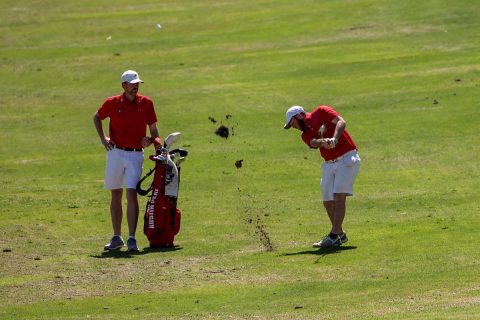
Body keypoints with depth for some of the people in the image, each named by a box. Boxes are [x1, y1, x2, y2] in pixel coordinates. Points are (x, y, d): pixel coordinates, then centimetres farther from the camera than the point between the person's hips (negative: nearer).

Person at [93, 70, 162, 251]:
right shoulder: (113, 103, -1)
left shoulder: (146, 103, 0)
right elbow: (97, 117, 17)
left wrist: (151, 140, -13)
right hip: (116, 153, 2)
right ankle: (117, 238, 19)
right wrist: (102, 138, 6)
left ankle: (132, 239, -17)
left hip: (135, 155, -2)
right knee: (116, 195, 9)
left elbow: (153, 128, 7)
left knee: (131, 194, -14)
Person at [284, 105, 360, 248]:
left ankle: (334, 236, -20)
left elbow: (341, 122, -17)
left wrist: (334, 139, -35)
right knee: (328, 201, 7)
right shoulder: (306, 134, 11)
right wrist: (324, 142, -35)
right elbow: (315, 142, -12)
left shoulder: (321, 112, -4)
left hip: (347, 158, -7)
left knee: (339, 196, -16)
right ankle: (340, 234, 24)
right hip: (329, 164, 7)